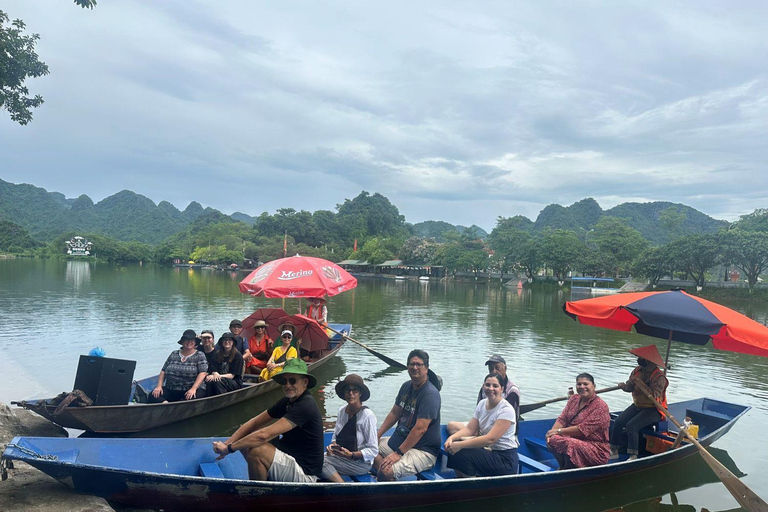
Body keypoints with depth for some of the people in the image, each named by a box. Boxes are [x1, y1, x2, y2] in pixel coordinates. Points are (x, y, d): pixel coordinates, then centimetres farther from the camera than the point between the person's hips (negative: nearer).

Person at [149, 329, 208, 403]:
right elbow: (163, 371, 15)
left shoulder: (199, 355, 3)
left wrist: (193, 389, -22)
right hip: (170, 389, 5)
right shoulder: (174, 354, 15)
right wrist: (159, 386, -1)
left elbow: (202, 373, -9)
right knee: (152, 396, -20)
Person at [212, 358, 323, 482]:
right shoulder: (288, 401, 6)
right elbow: (255, 423, 5)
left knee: (256, 451, -26)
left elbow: (264, 435, -28)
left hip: (305, 474, -9)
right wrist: (227, 443, -9)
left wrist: (229, 448, -20)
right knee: (246, 440, 6)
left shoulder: (305, 406, -23)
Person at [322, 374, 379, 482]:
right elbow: (335, 435, 18)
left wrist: (351, 455, -25)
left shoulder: (367, 415, -14)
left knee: (321, 461, -24)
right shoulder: (342, 410, 5)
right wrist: (332, 445, -5)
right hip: (340, 455, 7)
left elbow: (373, 450, -13)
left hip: (361, 462, -7)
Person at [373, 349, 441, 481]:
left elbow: (420, 428, -26)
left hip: (423, 451, -10)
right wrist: (377, 436, 6)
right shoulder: (406, 386, 8)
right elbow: (394, 413, 16)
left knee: (386, 472, -29)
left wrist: (398, 454, -26)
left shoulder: (430, 394, -21)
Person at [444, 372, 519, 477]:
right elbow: (470, 429, 3)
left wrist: (460, 445, -29)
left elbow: (490, 439, -25)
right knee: (452, 449, -13)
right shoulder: (482, 403, 7)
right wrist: (451, 438, -16)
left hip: (505, 459, -7)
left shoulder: (506, 410, -17)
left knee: (460, 453, -24)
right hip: (488, 450, 7)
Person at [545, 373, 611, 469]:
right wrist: (551, 433, -15)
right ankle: (564, 467, -1)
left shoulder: (600, 406, -16)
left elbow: (583, 429, -21)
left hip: (595, 447, -6)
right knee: (553, 439, -20)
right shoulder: (574, 399, 9)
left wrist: (559, 431, -17)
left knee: (570, 445, -34)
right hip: (573, 438, 7)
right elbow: (562, 419, 5)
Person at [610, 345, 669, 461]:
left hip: (653, 409, -7)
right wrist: (624, 386, -20)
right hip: (637, 405, 7)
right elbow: (629, 388, 3)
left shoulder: (659, 377, -18)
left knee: (631, 425, -25)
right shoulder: (637, 370, 2)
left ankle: (633, 456, -17)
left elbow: (653, 395, -30)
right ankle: (614, 451, -2)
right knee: (618, 422, -10)